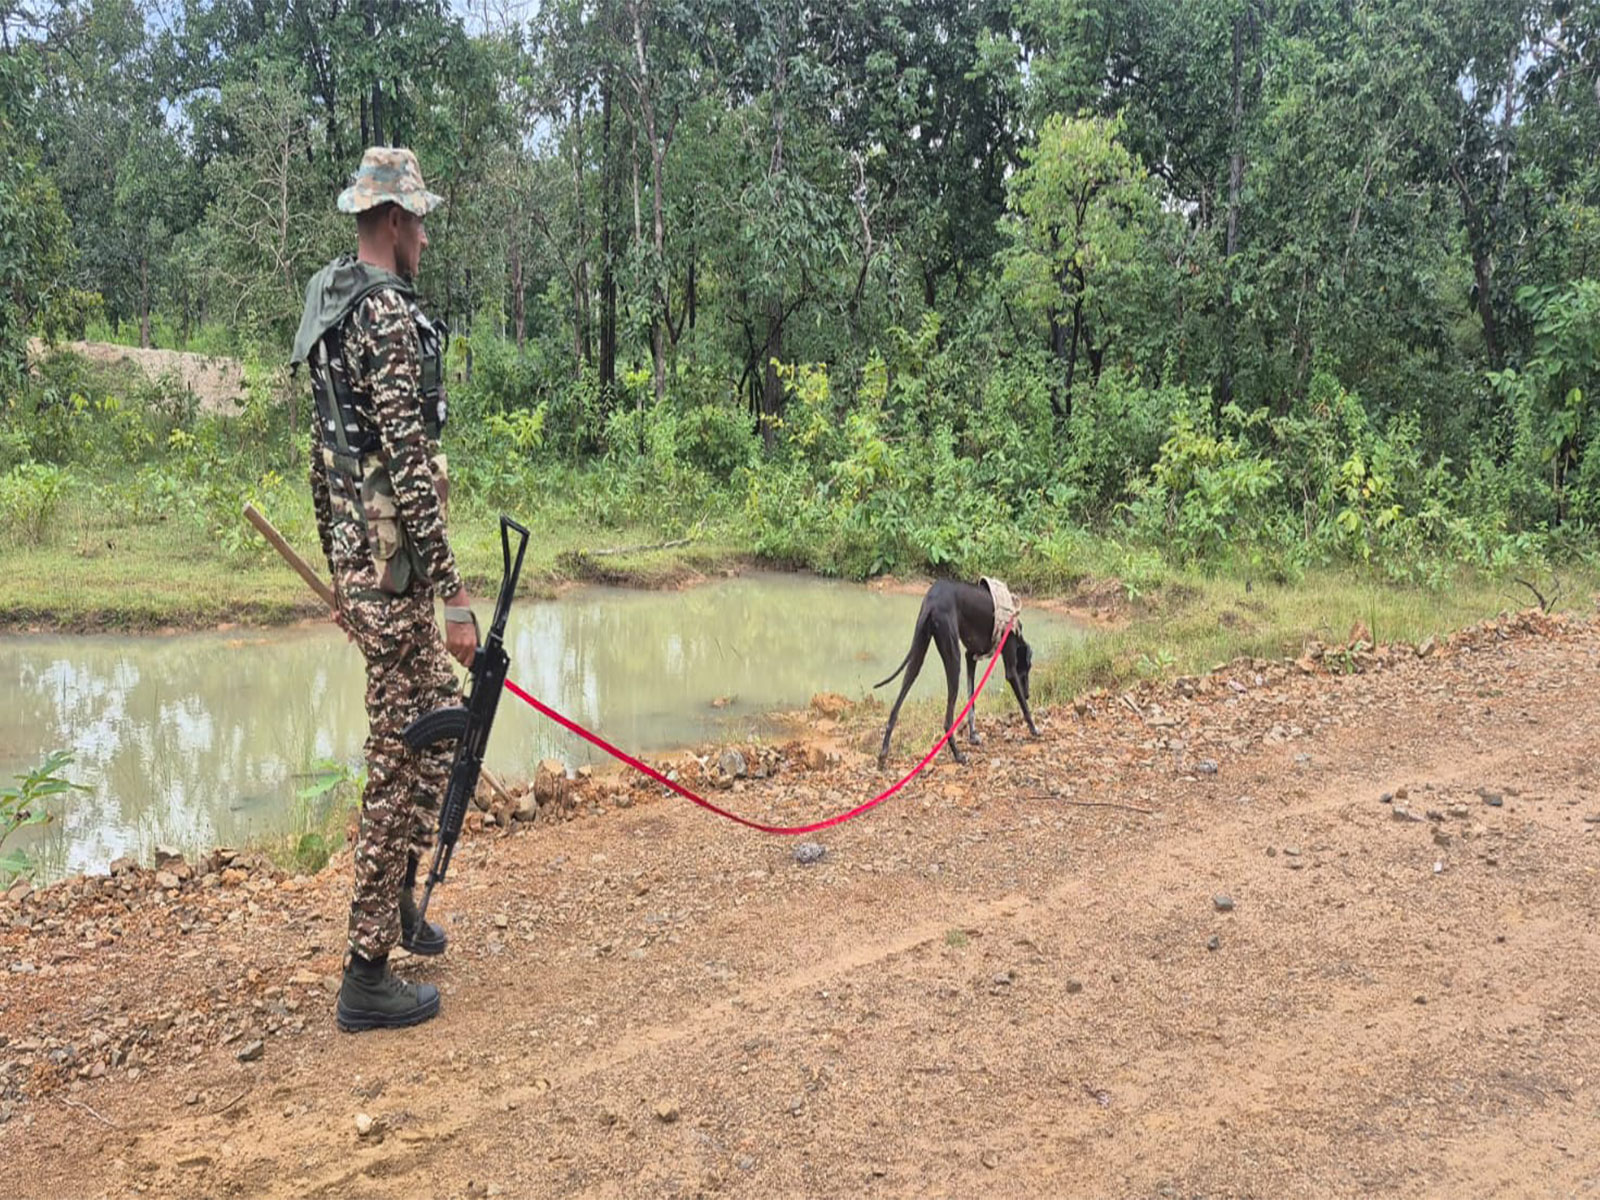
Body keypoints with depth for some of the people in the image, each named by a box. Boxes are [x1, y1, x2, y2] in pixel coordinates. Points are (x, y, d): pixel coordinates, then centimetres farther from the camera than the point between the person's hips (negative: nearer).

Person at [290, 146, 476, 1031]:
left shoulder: (330, 310, 15)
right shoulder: (389, 315, -16)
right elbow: (410, 468, -23)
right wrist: (454, 597, -22)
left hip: (356, 561, 10)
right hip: (394, 568, -10)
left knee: (440, 718, 23)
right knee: (403, 759, -3)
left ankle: (398, 902, 36)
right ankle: (367, 976, 6)